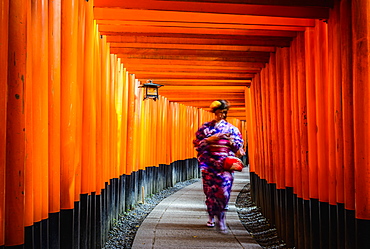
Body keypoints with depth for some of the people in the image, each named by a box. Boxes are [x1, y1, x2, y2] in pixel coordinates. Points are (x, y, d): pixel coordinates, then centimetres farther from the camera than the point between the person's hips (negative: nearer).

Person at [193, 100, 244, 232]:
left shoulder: (231, 128, 11)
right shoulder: (205, 127, 8)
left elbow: (239, 145, 13)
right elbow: (197, 144, 4)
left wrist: (231, 141, -7)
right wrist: (210, 139, -10)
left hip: (225, 164, 0)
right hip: (209, 163, 0)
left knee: (224, 189, -12)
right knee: (210, 189, 0)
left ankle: (220, 216, 3)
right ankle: (212, 216, 16)